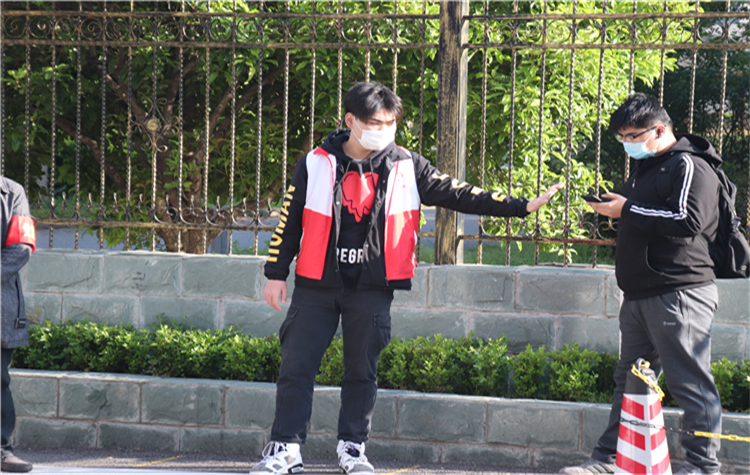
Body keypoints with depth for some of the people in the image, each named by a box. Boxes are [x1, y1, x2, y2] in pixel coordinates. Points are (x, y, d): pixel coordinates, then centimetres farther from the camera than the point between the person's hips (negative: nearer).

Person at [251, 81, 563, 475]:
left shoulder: (406, 168, 2)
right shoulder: (317, 164, 0)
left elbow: (458, 195, 1)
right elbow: (289, 219, 5)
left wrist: (523, 206, -5)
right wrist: (276, 273, 3)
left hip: (372, 289, 1)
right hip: (316, 285, -1)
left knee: (362, 370, 6)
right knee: (296, 366, -2)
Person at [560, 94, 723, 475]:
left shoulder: (689, 167, -10)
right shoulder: (644, 168, 19)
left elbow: (687, 220, -23)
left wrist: (628, 210, -17)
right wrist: (613, 209, 8)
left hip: (679, 293, -10)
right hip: (640, 296, 10)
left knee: (690, 383, -6)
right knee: (630, 379, 13)